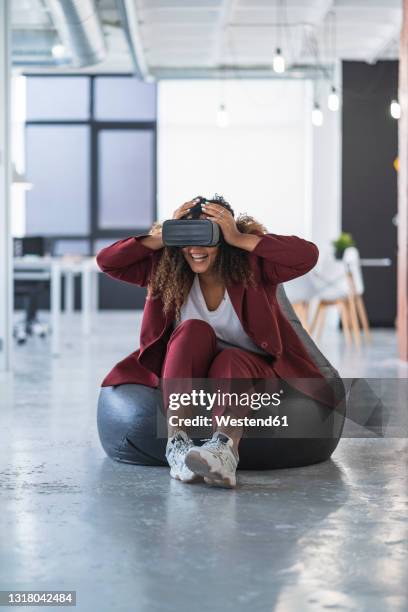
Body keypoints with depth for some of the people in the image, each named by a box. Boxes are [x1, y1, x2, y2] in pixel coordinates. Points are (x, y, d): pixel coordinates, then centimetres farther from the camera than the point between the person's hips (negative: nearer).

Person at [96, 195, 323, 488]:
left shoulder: (252, 266, -13)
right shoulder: (167, 268, -5)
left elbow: (308, 255, -29)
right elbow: (106, 261, -10)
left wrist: (240, 239, -28)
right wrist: (162, 237, -19)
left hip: (246, 373, -1)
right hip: (184, 378, 2)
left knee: (230, 360, -34)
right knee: (194, 329, -29)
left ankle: (225, 448, -63)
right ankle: (177, 442, -46)